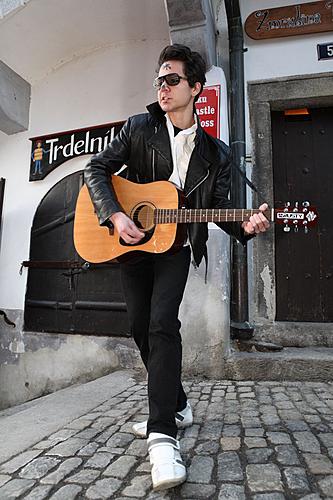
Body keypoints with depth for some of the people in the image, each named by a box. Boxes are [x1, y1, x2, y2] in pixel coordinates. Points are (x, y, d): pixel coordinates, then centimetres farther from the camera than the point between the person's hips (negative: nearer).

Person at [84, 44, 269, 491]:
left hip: (175, 247, -2)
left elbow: (219, 206, 6)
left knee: (163, 325, -20)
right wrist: (115, 215, -16)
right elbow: (96, 169, -1)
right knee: (142, 328, 5)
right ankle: (176, 406, 25)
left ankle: (163, 435, -13)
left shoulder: (215, 152, 4)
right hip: (130, 243, 2)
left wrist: (245, 225, -15)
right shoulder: (138, 128, 3)